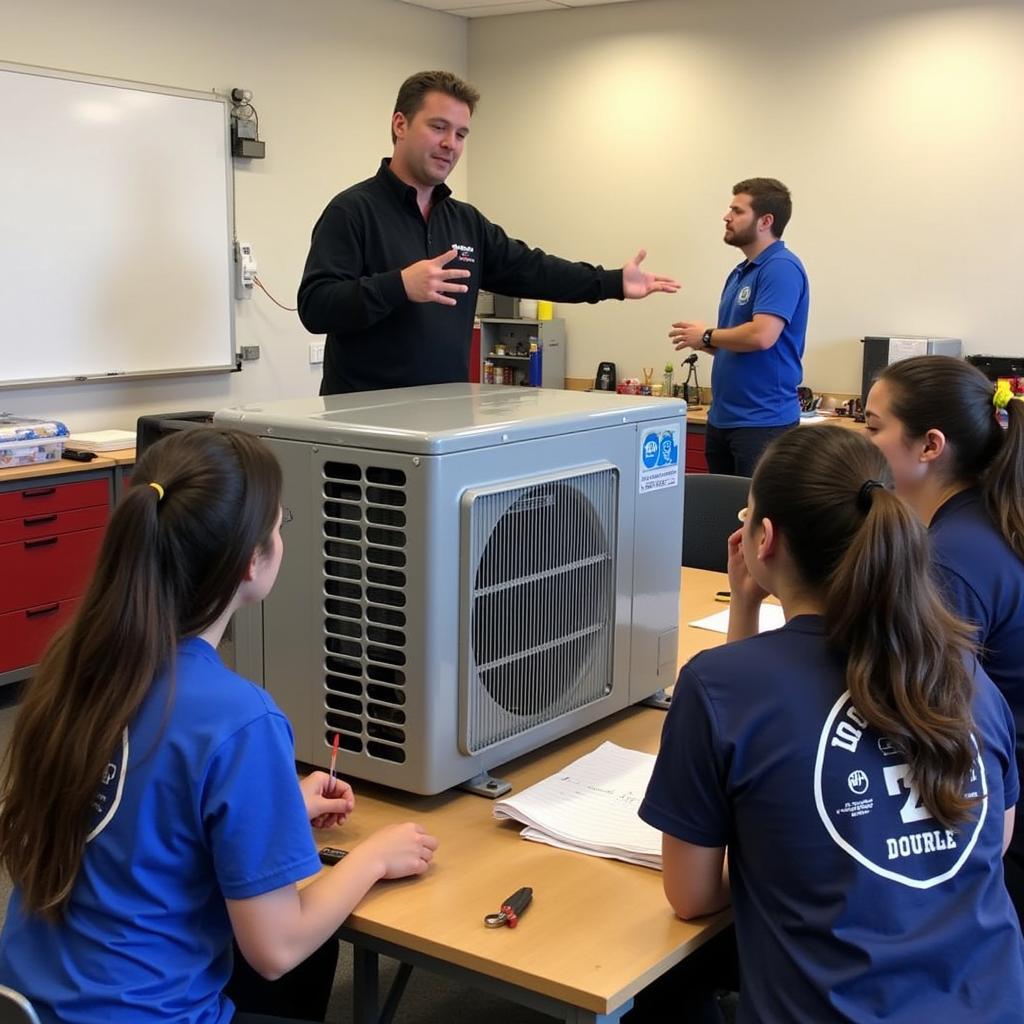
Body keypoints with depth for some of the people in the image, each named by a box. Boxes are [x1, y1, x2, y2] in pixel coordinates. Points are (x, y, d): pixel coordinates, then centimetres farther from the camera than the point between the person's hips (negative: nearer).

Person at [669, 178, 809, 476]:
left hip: (763, 422, -10)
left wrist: (707, 336, -8)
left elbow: (761, 336, -25)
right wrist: (703, 342, 1)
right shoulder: (740, 273, 17)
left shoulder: (782, 268, -13)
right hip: (721, 419, 10)